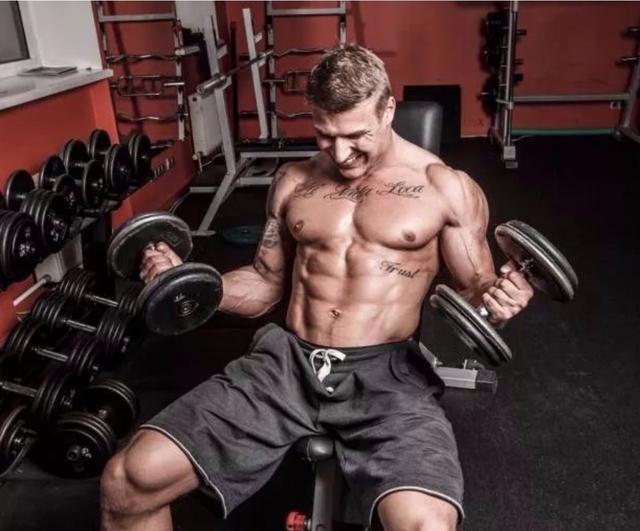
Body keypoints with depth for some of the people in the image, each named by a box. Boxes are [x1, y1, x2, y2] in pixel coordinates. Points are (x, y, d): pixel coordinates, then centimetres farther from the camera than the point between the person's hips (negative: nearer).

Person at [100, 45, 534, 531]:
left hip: (385, 372, -2)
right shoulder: (294, 181, 13)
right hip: (287, 361, 3)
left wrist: (498, 299, -17)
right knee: (128, 481, -11)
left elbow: (474, 292, 7)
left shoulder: (446, 187, 2)